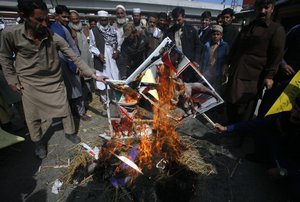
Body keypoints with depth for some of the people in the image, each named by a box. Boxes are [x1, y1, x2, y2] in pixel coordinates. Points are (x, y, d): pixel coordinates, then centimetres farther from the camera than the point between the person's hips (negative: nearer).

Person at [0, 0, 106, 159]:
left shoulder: (54, 37, -16)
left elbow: (74, 57, -16)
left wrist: (93, 75, -22)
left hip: (54, 81, 0)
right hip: (29, 84, 0)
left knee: (65, 110, 9)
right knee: (33, 117, 11)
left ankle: (70, 132, 35)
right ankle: (38, 143, 36)